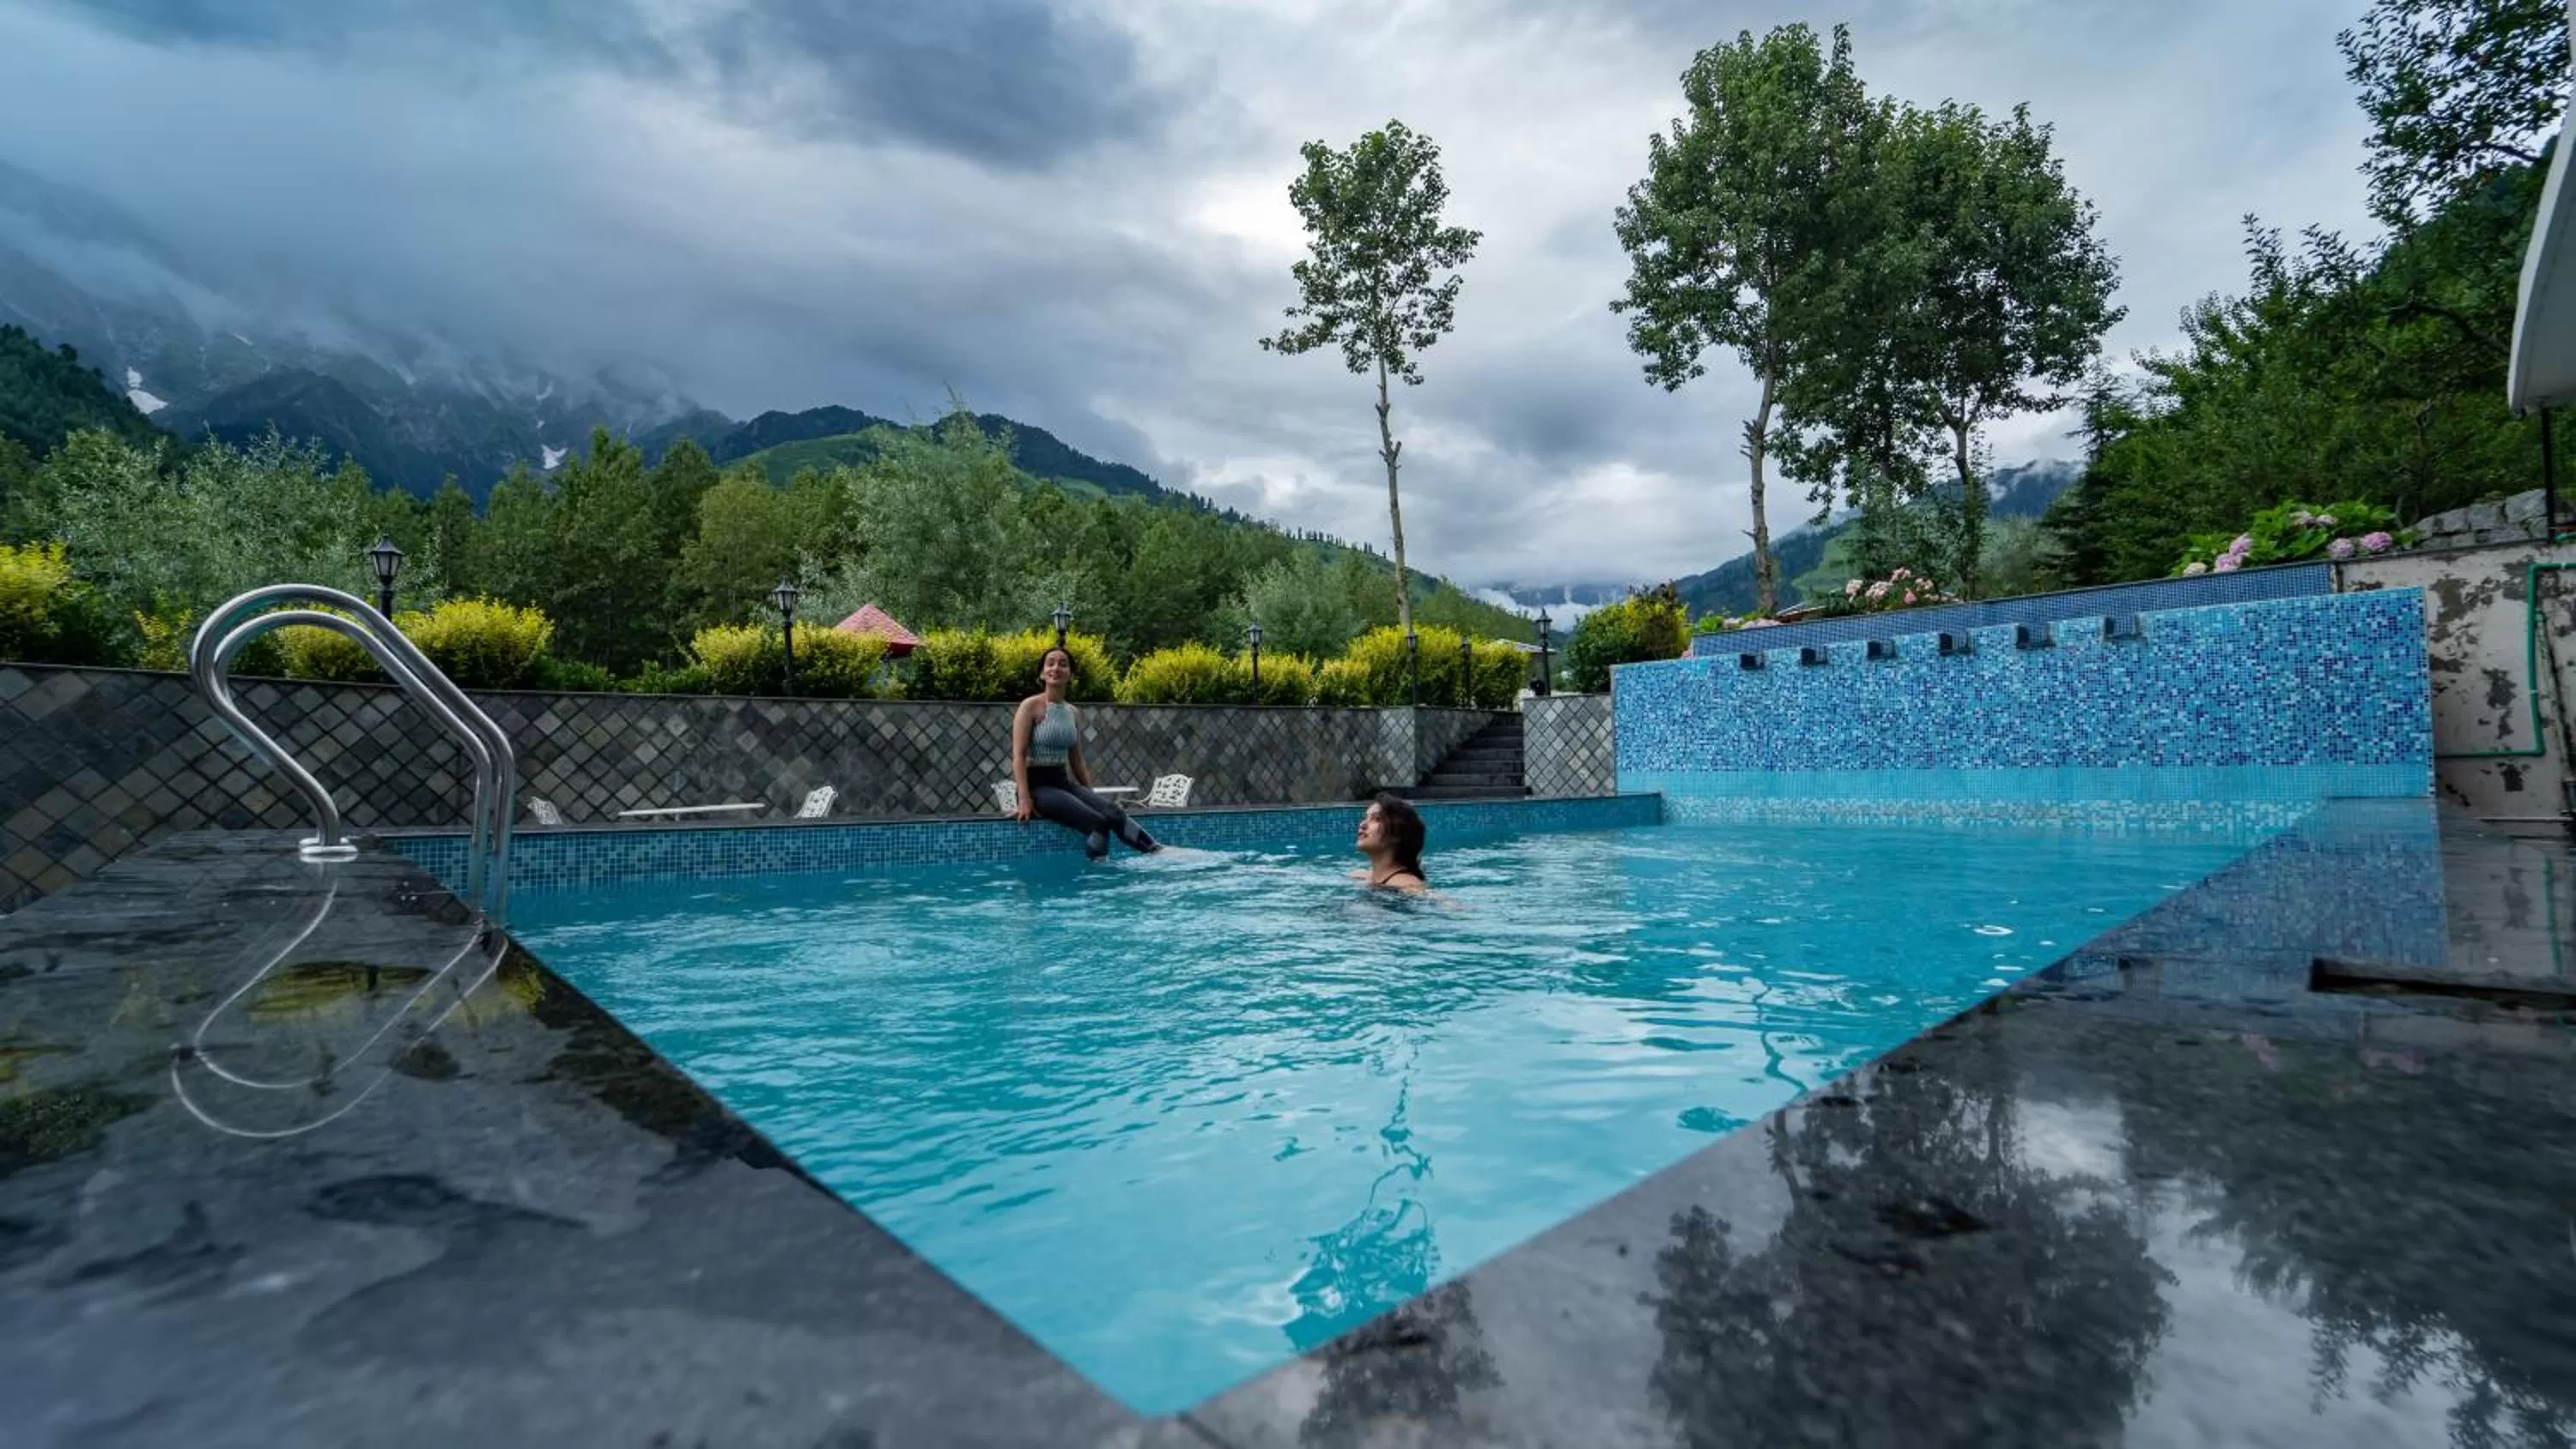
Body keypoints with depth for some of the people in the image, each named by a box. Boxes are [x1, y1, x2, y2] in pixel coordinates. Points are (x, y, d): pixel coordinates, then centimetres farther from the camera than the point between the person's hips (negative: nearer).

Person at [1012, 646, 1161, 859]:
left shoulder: (1073, 713, 12)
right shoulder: (1031, 706, -7)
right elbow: (1018, 755, -13)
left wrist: (1091, 796, 13)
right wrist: (1024, 799, -23)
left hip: (1063, 781, 6)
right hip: (1038, 784, -6)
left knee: (1114, 814, -17)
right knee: (1098, 822, -25)